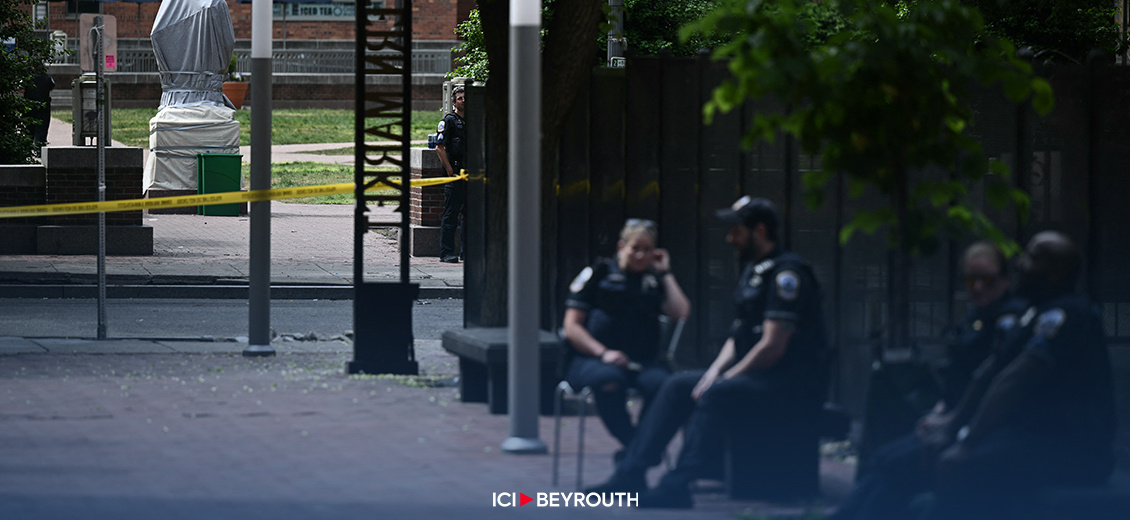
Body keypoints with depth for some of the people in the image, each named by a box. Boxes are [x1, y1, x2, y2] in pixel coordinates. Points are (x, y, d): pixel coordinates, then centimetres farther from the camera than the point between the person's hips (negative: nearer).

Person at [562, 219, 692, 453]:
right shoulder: (598, 274, 10)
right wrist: (603, 353, -12)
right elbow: (572, 326, 3)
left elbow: (681, 312, 0)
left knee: (661, 383, -34)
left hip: (642, 361, 2)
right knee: (609, 380, -40)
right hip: (590, 359, -2)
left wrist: (665, 273, 9)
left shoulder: (656, 281, 19)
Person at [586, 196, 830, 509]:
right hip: (755, 375, 10)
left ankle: (676, 487, -37)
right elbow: (738, 338, 20)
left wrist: (724, 379, -15)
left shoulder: (786, 272, -15)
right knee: (678, 386, 2)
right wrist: (715, 371, 1)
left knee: (718, 396, -32)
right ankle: (630, 475, -3)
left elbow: (773, 346, -21)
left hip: (792, 383, -10)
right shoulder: (752, 271, 17)